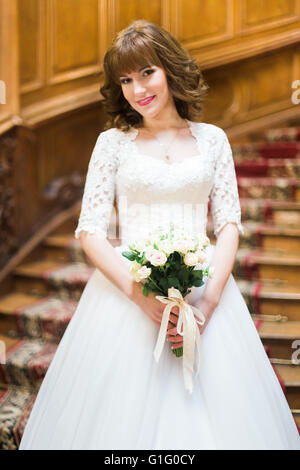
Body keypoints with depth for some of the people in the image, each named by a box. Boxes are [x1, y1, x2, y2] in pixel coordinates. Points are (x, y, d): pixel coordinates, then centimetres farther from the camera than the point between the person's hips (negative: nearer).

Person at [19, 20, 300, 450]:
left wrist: (209, 300, -12)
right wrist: (141, 294, -16)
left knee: (214, 407, 3)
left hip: (203, 289, 1)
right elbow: (90, 230, -1)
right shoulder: (113, 143, 5)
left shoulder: (211, 139, 8)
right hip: (127, 291, -1)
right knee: (125, 414, 1)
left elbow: (229, 224, 4)